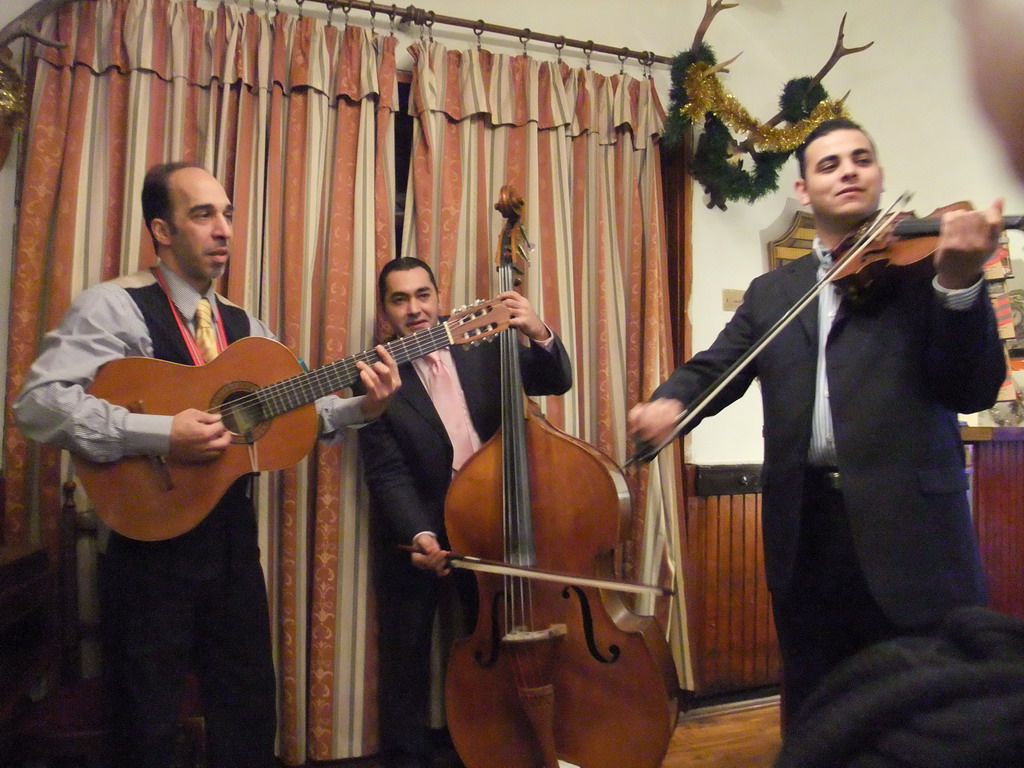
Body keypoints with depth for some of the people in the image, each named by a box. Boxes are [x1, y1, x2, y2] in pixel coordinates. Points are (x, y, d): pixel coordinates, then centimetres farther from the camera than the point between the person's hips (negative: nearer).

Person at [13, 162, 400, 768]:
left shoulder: (246, 327, 11)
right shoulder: (115, 306, -10)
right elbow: (38, 404, -21)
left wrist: (361, 407, -8)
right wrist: (160, 434, -29)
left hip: (233, 533, 6)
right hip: (152, 537, -6)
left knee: (250, 712, 17)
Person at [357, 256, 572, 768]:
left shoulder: (481, 349, -2)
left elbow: (555, 382, -3)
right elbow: (388, 472, -14)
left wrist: (540, 335, -22)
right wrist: (418, 534, -29)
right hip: (415, 527, -2)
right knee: (407, 652, 9)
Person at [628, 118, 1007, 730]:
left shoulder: (923, 260, 2)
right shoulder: (772, 292, 14)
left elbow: (974, 392, -6)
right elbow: (714, 369, 8)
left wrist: (959, 283, -23)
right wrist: (671, 401, -14)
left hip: (910, 529, -3)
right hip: (806, 532, 3)